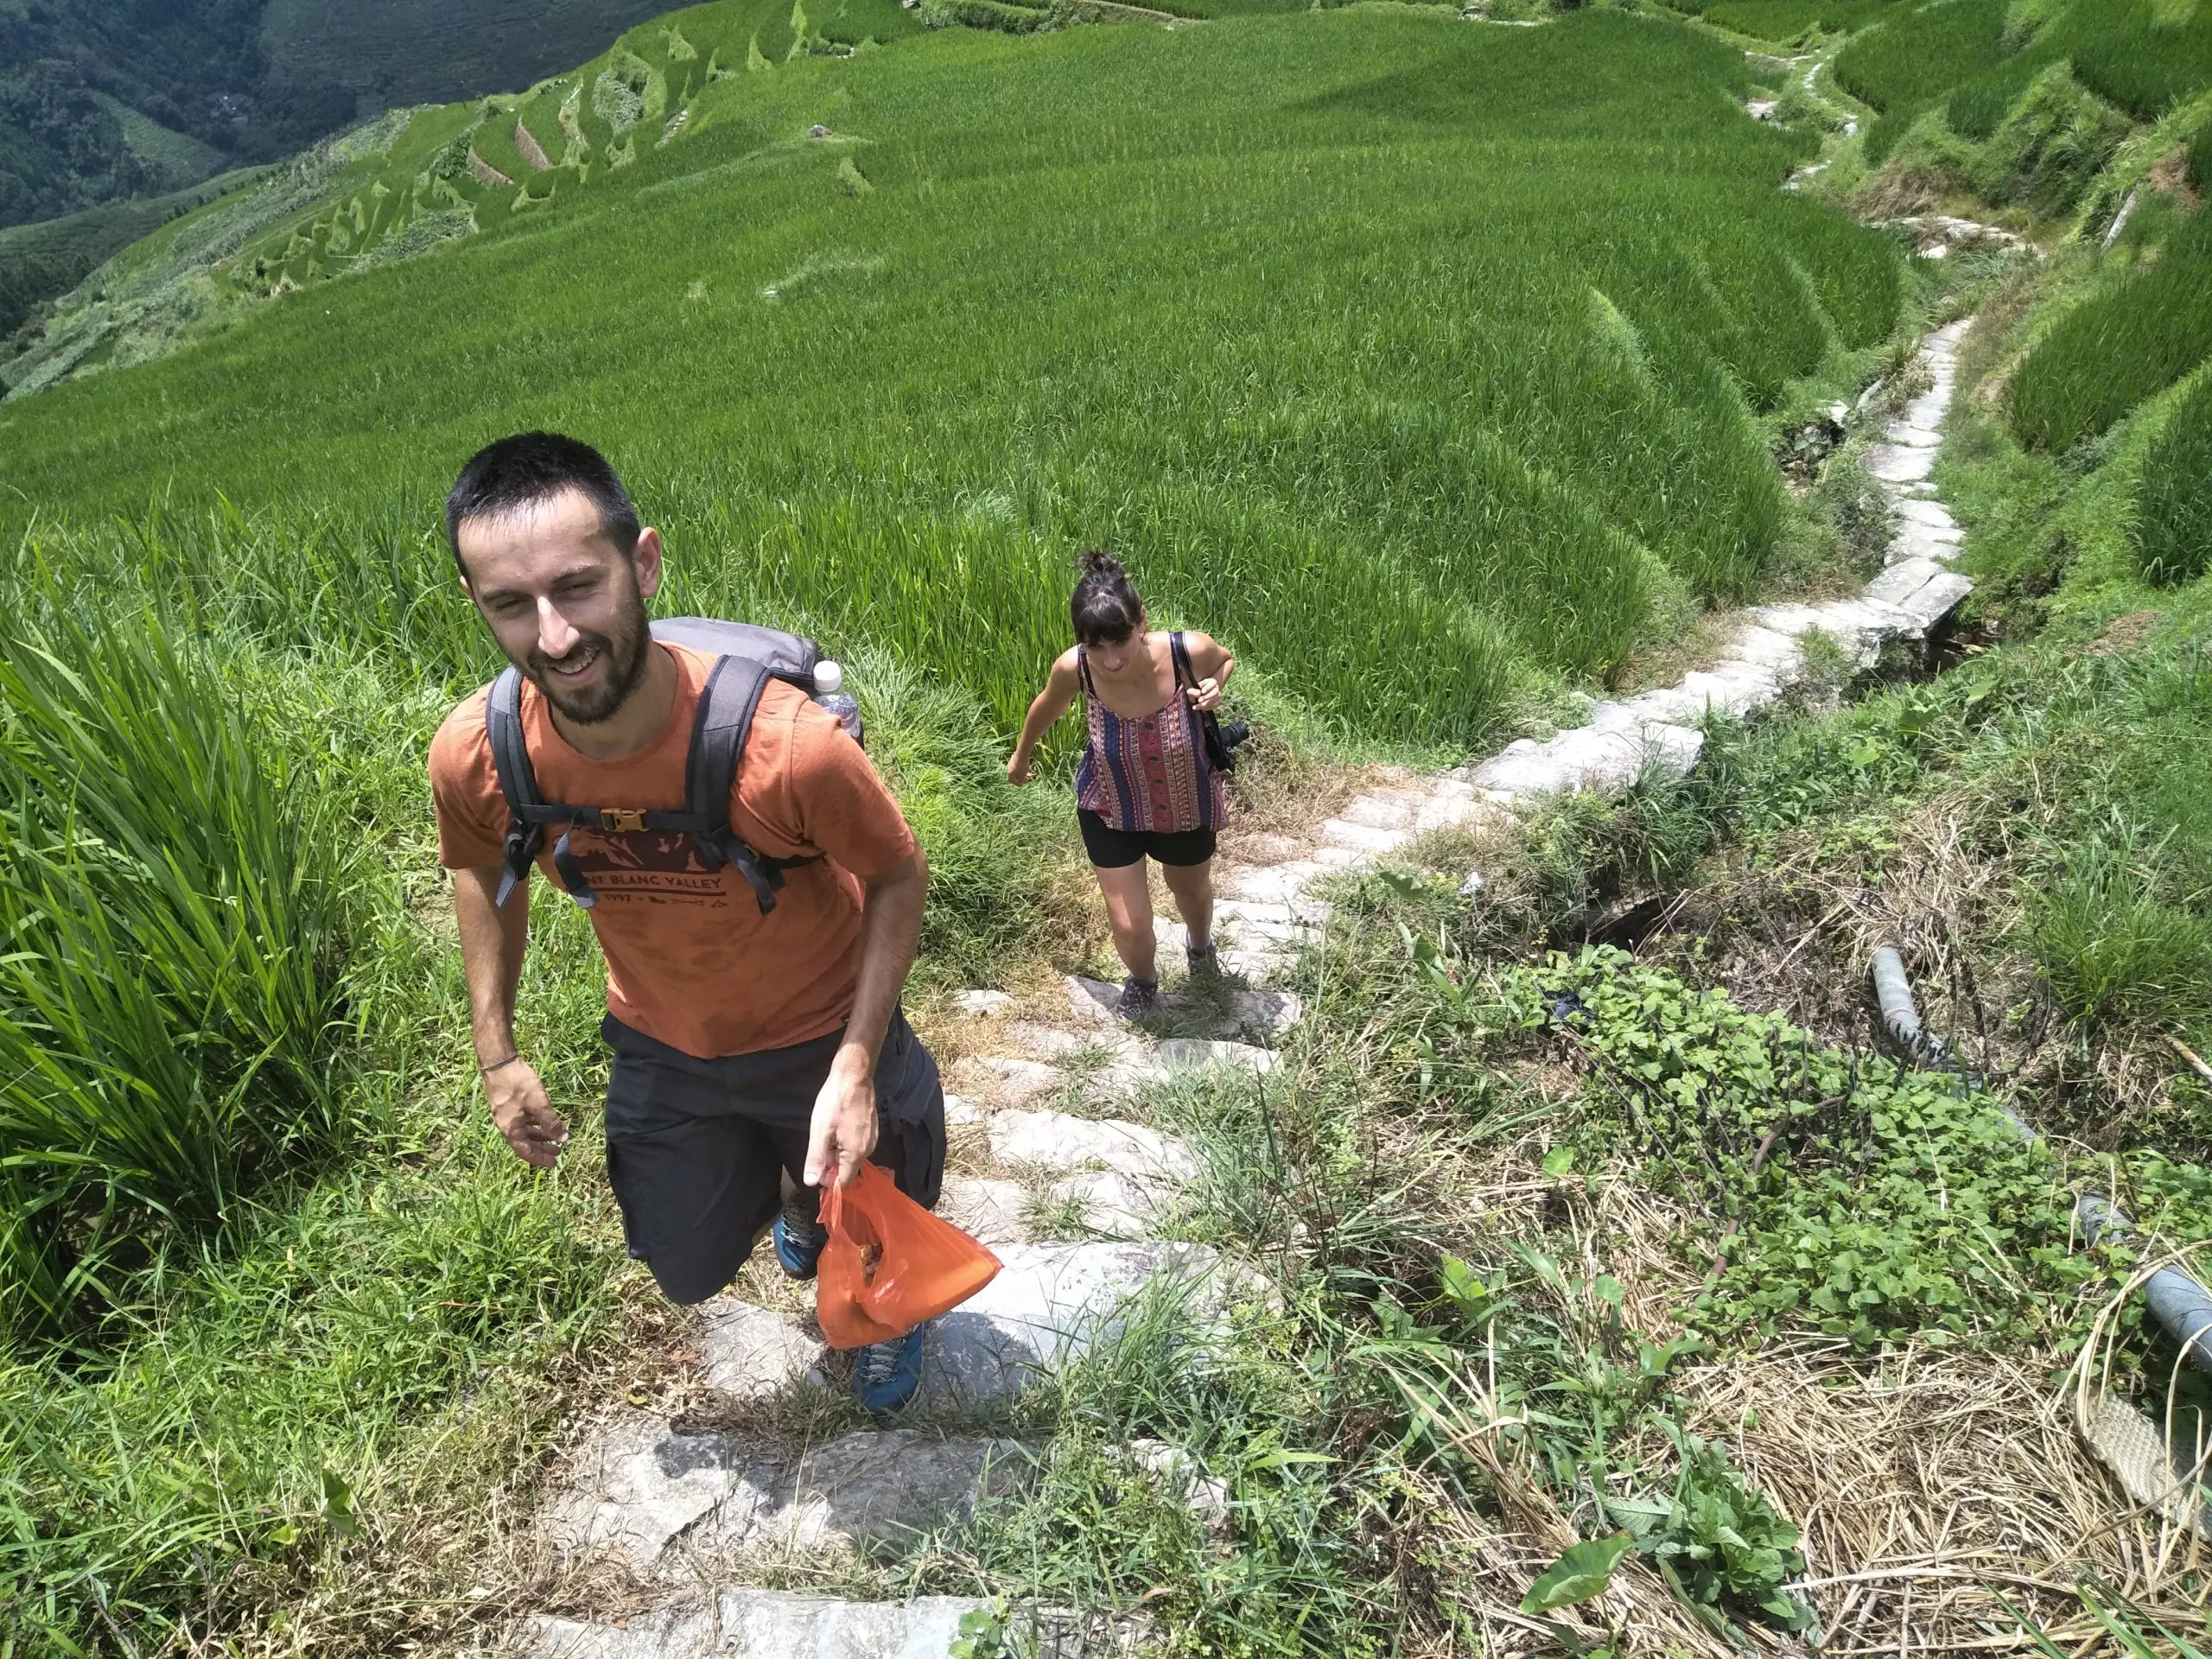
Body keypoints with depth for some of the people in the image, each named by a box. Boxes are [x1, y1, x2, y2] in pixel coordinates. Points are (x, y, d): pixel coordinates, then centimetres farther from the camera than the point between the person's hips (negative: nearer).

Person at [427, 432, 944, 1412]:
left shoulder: (784, 743, -38)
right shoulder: (473, 758, -25)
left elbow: (898, 875, -19)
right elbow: (481, 872, 0)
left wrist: (856, 1065, -25)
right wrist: (496, 1054, 0)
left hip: (821, 1039, -3)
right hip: (662, 1053, 4)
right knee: (690, 1273, 25)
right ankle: (790, 1196, 59)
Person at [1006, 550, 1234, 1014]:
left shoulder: (1189, 651, -34)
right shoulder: (1073, 669, -30)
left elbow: (1226, 661, -7)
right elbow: (1048, 707, -4)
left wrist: (1214, 689, -30)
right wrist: (1021, 757, 14)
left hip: (1187, 804, 1)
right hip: (1109, 811, 0)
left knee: (1192, 888, 29)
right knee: (1130, 928, 4)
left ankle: (1200, 946, 67)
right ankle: (1143, 980, 44)